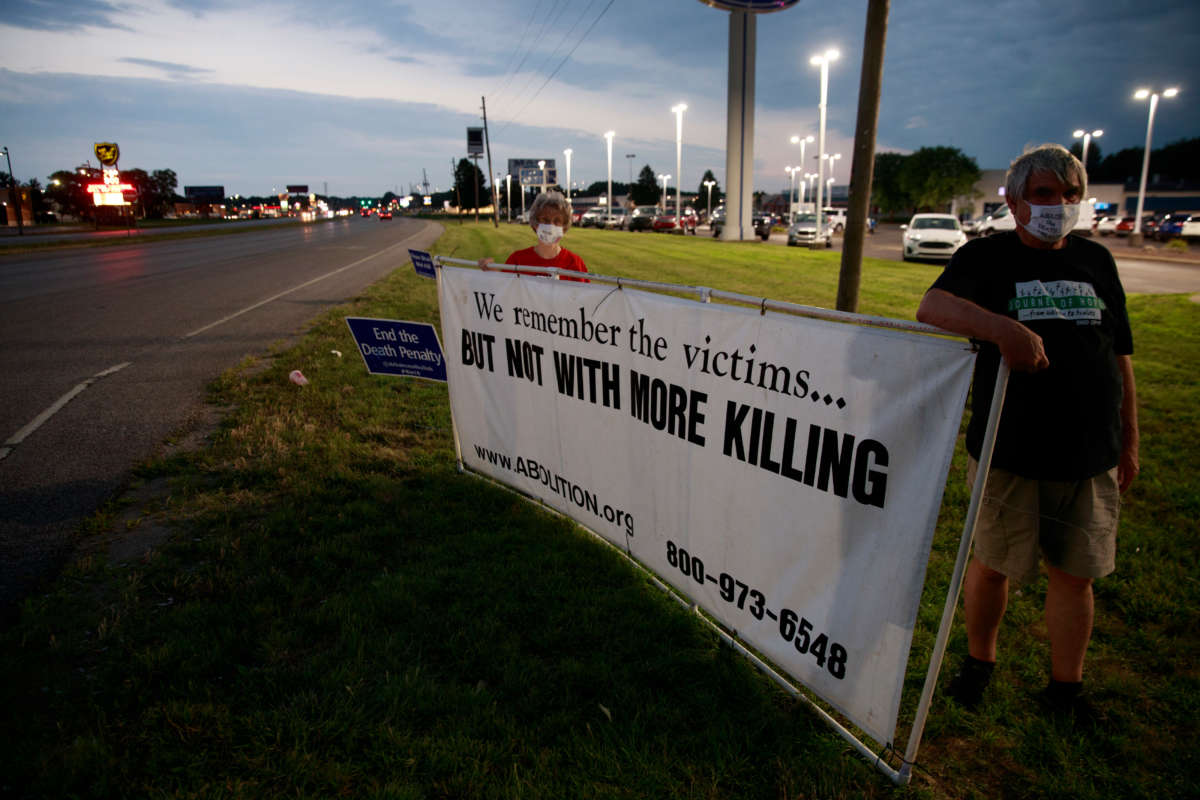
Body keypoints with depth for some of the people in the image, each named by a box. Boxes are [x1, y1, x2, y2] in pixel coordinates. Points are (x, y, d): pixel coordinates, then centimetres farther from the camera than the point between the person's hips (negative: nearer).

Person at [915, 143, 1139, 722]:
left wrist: (1129, 440, 14)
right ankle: (978, 661, 33)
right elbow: (931, 307, -20)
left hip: (1089, 455, 4)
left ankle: (1066, 688, 29)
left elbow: (1120, 356, 15)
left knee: (1075, 572, 11)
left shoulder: (1095, 261, 11)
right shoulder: (988, 256, -1)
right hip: (1008, 451, -3)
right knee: (992, 563, 10)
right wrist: (1003, 328, -36)